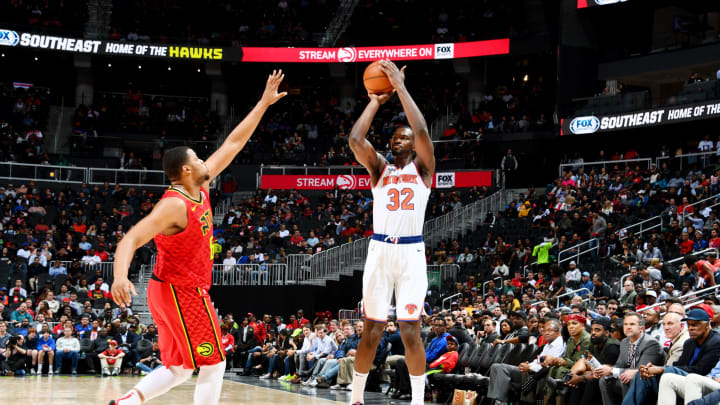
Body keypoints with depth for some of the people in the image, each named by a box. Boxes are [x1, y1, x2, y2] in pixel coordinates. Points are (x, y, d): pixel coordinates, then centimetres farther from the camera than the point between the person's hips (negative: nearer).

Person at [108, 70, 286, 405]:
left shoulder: (201, 188, 4)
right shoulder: (174, 205, -21)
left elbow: (233, 143, 10)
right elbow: (132, 238, -29)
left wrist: (264, 104, 12)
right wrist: (120, 276, -48)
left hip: (173, 291, 9)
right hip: (182, 293, -9)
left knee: (178, 369, 14)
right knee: (213, 365, -1)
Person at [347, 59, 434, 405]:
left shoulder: (422, 168, 7)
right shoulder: (379, 167, 12)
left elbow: (422, 131, -11)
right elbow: (355, 139, -5)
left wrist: (401, 87, -9)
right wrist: (376, 101, 1)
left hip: (411, 252, -1)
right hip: (380, 250, 2)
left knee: (410, 331, -3)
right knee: (372, 330, 3)